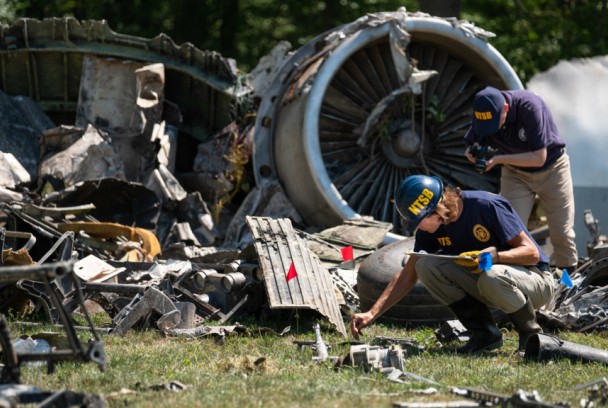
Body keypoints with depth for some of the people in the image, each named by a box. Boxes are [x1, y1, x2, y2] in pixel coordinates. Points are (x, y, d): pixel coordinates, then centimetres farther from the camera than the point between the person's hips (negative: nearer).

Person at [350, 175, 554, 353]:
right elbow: (407, 275, 0)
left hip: (536, 280, -6)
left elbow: (532, 253, -21)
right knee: (425, 265, -14)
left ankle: (531, 333, -12)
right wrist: (372, 314, -8)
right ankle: (485, 333, -6)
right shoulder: (430, 228, -5)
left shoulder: (487, 206, -24)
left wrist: (493, 255, -39)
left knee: (492, 277, -40)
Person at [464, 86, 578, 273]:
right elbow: (470, 144, -4)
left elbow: (539, 158, -32)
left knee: (562, 233, 3)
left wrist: (499, 159, -38)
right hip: (515, 173, 3)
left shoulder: (530, 107, -34)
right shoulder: (484, 114, -20)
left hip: (551, 168, -3)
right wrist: (473, 153, -28)